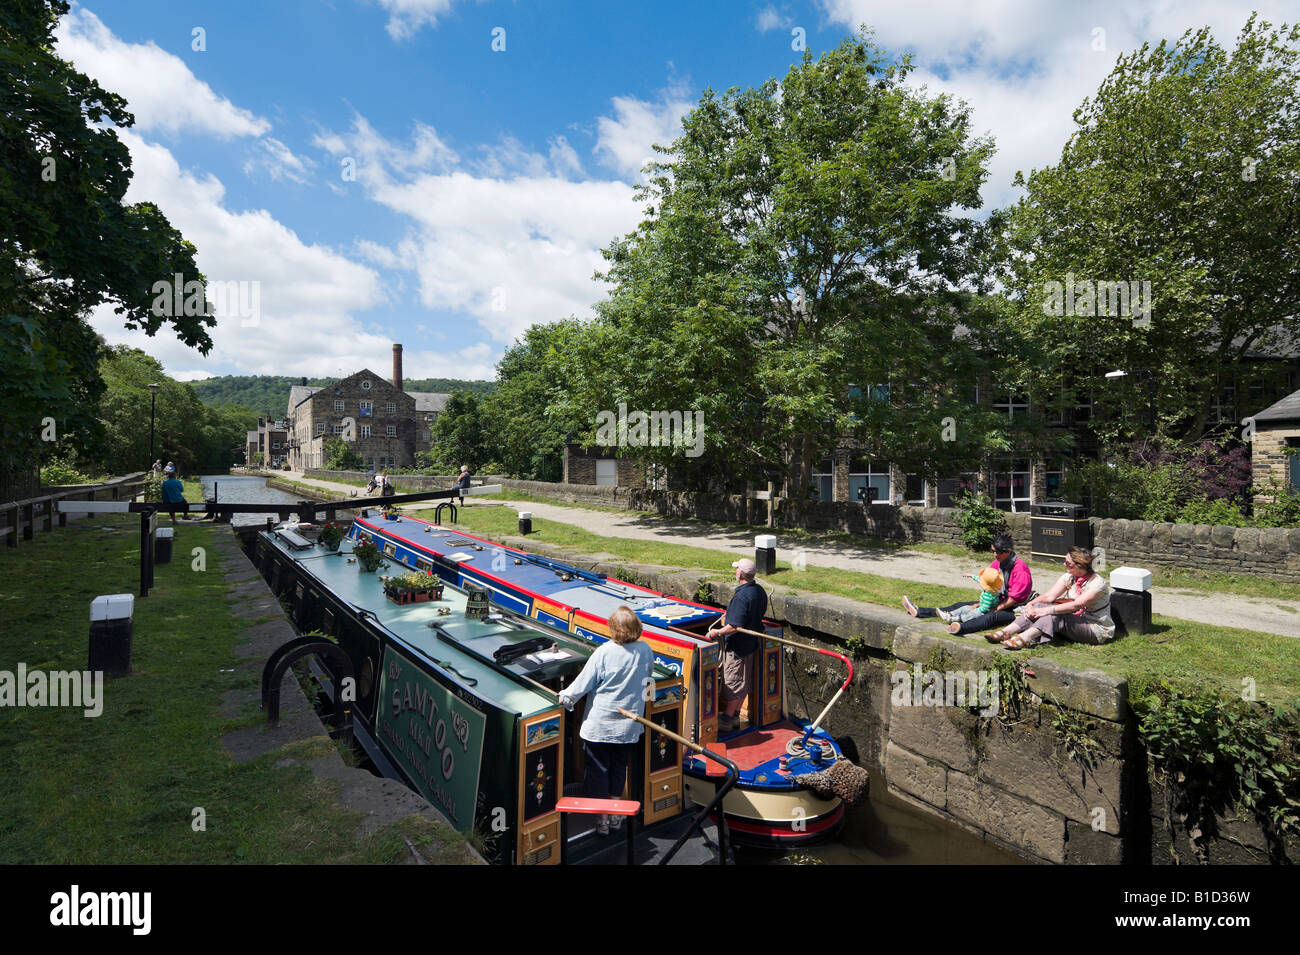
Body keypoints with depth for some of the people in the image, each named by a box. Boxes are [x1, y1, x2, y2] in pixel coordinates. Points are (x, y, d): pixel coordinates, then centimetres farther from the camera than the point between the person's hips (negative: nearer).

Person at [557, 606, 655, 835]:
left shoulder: (604, 652, -20)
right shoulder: (646, 650, -8)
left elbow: (584, 682, -12)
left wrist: (565, 697, 3)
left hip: (600, 724, -4)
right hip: (629, 725, 4)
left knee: (598, 769, 12)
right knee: (619, 767, 21)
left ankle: (602, 819, 21)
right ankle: (615, 813, 33)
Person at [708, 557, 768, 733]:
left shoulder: (741, 596, -27)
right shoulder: (760, 591, 2)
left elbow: (735, 626, -28)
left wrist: (717, 632, -12)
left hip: (737, 646, -9)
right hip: (751, 642, 9)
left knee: (733, 682, 2)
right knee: (744, 681, 17)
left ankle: (727, 720, 13)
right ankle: (735, 715, 29)